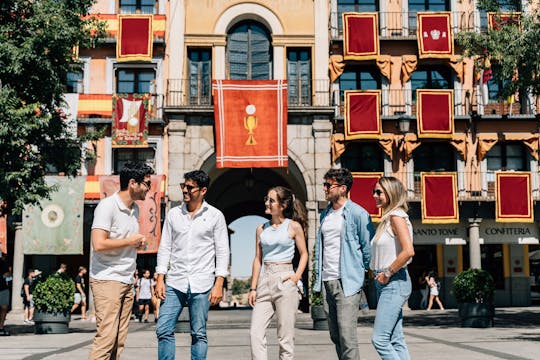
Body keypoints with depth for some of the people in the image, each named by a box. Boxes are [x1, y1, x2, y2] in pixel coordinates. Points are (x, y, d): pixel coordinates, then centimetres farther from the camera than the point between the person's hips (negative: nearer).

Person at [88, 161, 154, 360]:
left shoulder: (135, 208, 14)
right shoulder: (107, 206, -13)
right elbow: (99, 244, -23)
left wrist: (139, 243, 8)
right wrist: (130, 241, -12)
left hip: (127, 281, 8)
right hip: (107, 280, -8)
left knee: (119, 340, 6)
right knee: (106, 336, -12)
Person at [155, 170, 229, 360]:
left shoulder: (215, 216, 0)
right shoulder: (173, 214, 8)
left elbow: (222, 251, -1)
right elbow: (164, 248, 10)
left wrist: (219, 284, -8)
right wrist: (160, 279, 2)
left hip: (201, 285, -2)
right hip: (174, 283, 3)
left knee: (199, 334, 4)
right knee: (163, 330, -3)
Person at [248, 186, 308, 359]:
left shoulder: (294, 226, 0)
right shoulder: (261, 229, 11)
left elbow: (304, 253, 7)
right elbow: (258, 259, 13)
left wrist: (297, 276, -8)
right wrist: (253, 288, 8)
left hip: (285, 282, -4)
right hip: (265, 280, 4)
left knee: (285, 335, 0)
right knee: (256, 333, -4)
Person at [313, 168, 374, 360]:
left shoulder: (358, 213, -6)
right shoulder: (325, 214, 16)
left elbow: (368, 246, -3)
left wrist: (361, 270, 0)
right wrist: (318, 273, 16)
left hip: (347, 282, -7)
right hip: (327, 282, 7)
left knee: (346, 335, -11)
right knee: (335, 335, 11)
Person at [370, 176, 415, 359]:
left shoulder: (397, 217, -12)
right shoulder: (386, 218, 15)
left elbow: (408, 251, -24)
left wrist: (388, 273, -17)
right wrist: (379, 273, 10)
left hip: (394, 283, -10)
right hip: (384, 283, 10)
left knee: (379, 339, -12)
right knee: (396, 340, 9)